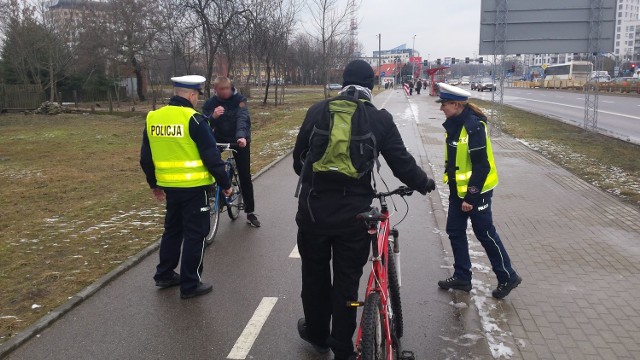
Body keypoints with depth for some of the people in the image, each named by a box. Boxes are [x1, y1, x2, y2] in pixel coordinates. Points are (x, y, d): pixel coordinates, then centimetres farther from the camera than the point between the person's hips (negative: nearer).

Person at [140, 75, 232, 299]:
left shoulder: (153, 118, 5)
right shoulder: (193, 119, -15)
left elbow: (146, 157, 12)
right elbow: (211, 156, -15)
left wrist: (154, 183, 24)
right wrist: (225, 183, -4)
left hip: (169, 185, 7)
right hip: (194, 186, -6)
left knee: (172, 230, 22)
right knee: (195, 234, 4)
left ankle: (164, 275, 31)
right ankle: (190, 285, 9)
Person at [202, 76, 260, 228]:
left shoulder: (239, 99, -14)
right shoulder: (210, 103, -5)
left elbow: (243, 118, -29)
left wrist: (241, 136, -47)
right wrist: (212, 117, -34)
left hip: (239, 139, -2)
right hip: (219, 139, 2)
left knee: (245, 176, 0)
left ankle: (250, 213, 10)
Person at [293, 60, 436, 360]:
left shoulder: (319, 110, 2)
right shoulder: (380, 119, -2)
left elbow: (299, 155, 10)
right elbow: (401, 163, 0)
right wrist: (424, 184, 20)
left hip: (314, 207, 1)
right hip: (354, 212, -1)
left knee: (315, 274, 19)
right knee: (347, 280, 11)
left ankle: (317, 333, 36)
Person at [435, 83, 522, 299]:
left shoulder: (473, 127, -23)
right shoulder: (455, 124, 6)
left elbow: (481, 166, -23)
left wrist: (471, 196, -21)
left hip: (475, 191, -9)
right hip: (458, 189, 9)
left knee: (485, 234, 2)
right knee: (455, 231, 13)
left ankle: (508, 277, 18)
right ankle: (462, 277, 25)